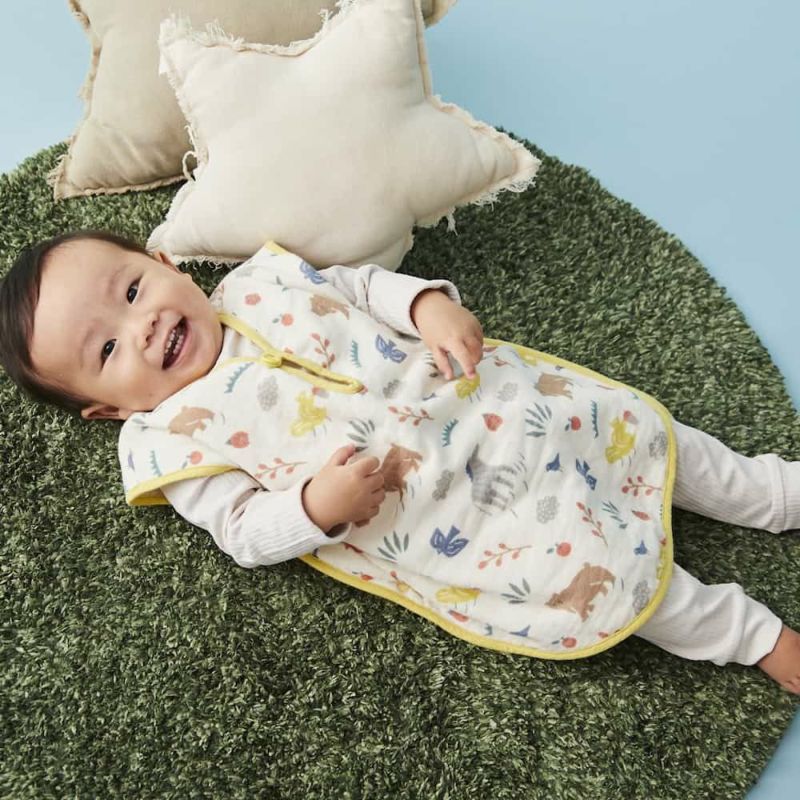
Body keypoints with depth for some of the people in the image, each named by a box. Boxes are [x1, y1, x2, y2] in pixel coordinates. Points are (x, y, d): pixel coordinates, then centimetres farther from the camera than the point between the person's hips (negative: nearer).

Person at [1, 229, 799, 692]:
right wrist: (318, 509, -24)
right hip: (454, 521, -4)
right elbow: (247, 533, -4)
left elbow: (362, 284, 13)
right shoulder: (175, 441, -1)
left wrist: (432, 303, -6)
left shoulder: (258, 279, 9)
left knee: (635, 427, 8)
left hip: (488, 403, 5)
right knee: (596, 577, -12)